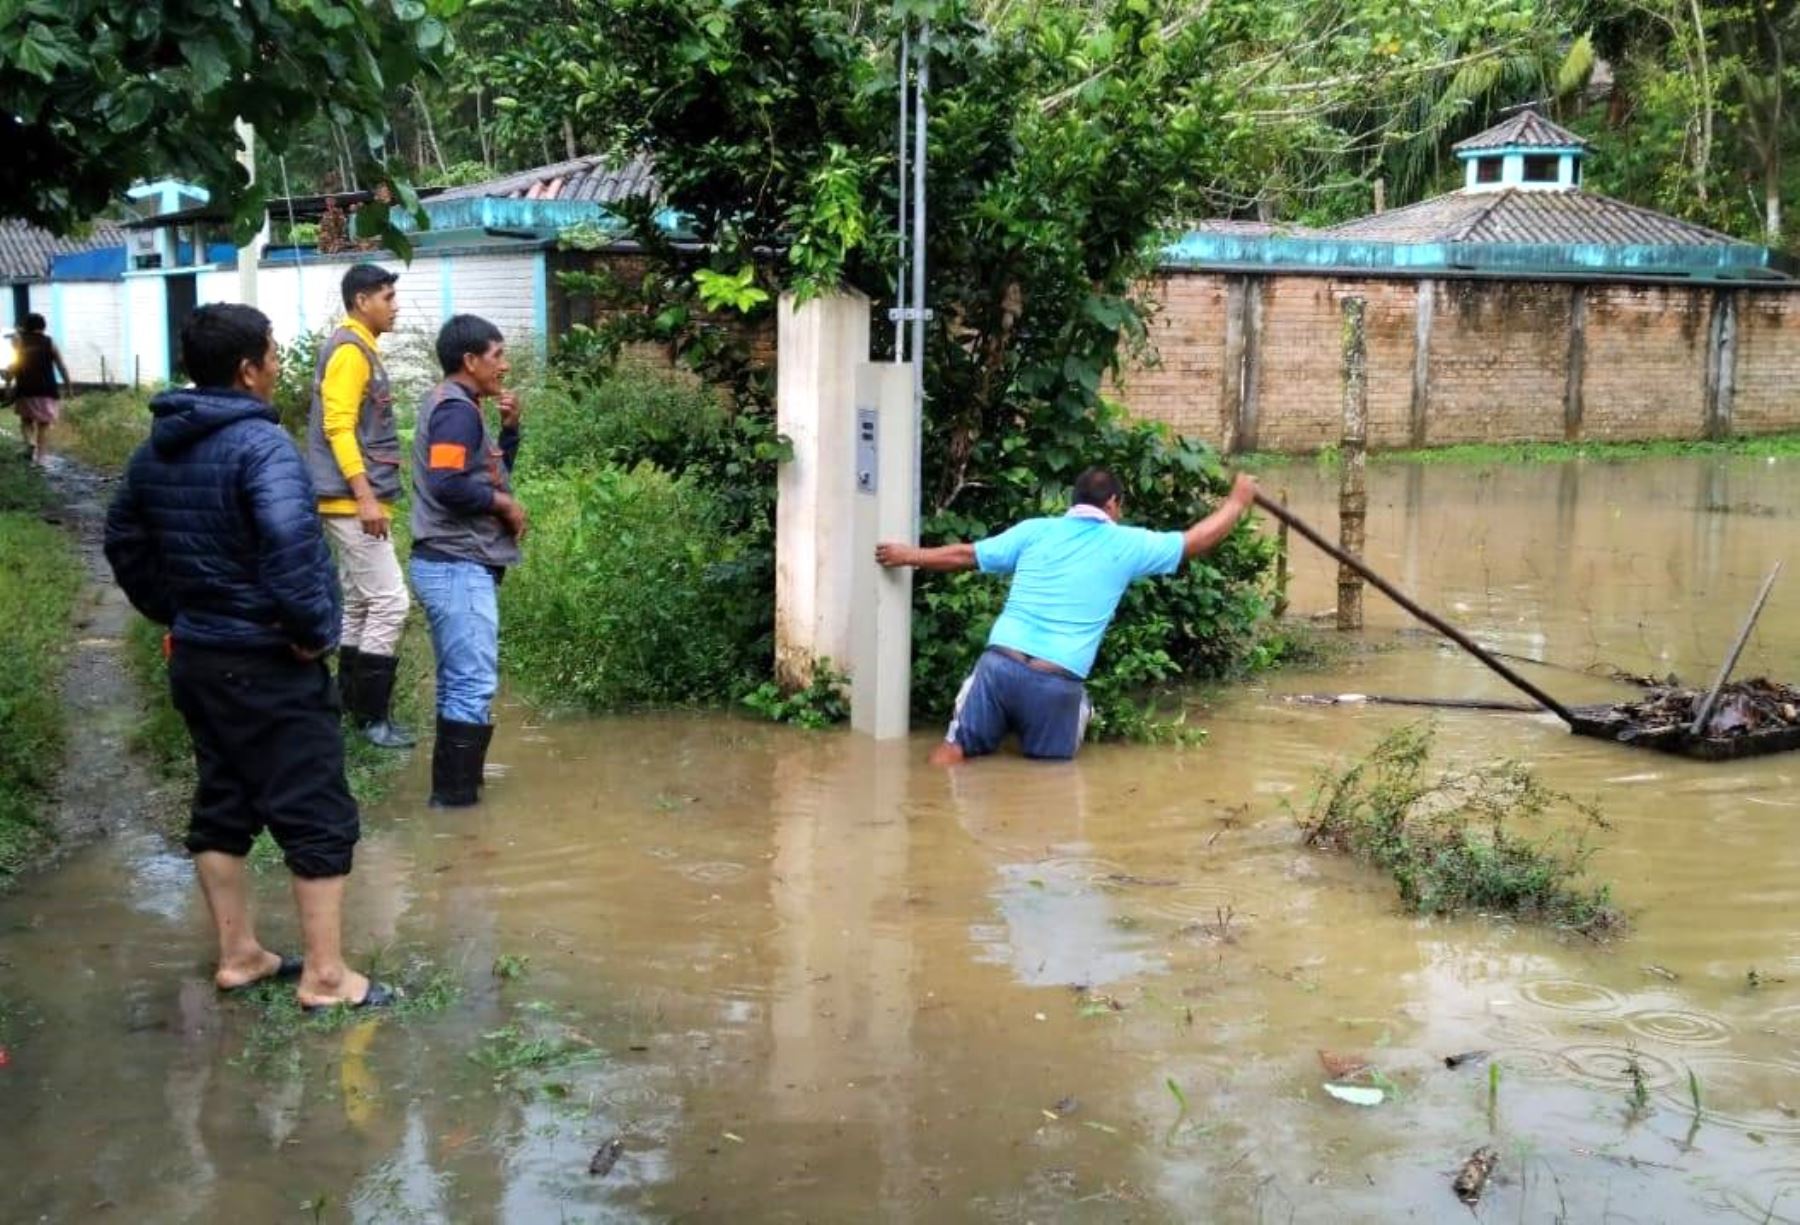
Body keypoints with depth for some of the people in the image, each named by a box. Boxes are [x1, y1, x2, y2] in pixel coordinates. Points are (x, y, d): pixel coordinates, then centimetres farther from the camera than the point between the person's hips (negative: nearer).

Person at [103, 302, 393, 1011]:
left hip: (194, 658, 9)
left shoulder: (155, 450, 9)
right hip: (267, 664, -8)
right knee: (317, 816, 1)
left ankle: (238, 956, 27)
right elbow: (288, 540, -33)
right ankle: (325, 976, 6)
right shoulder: (259, 442, -19)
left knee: (222, 807, 17)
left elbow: (123, 541, 19)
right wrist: (312, 627, -21)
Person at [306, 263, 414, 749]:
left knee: (359, 604, 13)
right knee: (389, 601, -10)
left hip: (353, 501, 11)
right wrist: (365, 496, -25)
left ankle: (353, 708, 19)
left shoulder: (359, 349, 17)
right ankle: (373, 716, -6)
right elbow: (338, 428, -20)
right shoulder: (349, 349, -13)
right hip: (353, 500, -11)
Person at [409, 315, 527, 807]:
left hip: (452, 564, 11)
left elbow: (492, 472, 21)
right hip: (458, 566, -11)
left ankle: (454, 783, 22)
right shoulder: (458, 410, -15)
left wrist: (509, 428, 7)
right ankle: (455, 790, -2)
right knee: (475, 684, -7)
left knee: (457, 682, 15)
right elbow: (447, 485, -28)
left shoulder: (453, 405, 17)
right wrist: (504, 504, -14)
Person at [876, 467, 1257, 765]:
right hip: (1058, 681, -2)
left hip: (1001, 662, 2)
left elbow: (965, 556, 18)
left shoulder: (1035, 531, 12)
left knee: (953, 750, 9)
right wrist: (1239, 500, 34)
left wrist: (908, 555, 32)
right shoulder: (1126, 545, 7)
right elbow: (1199, 540, 16)